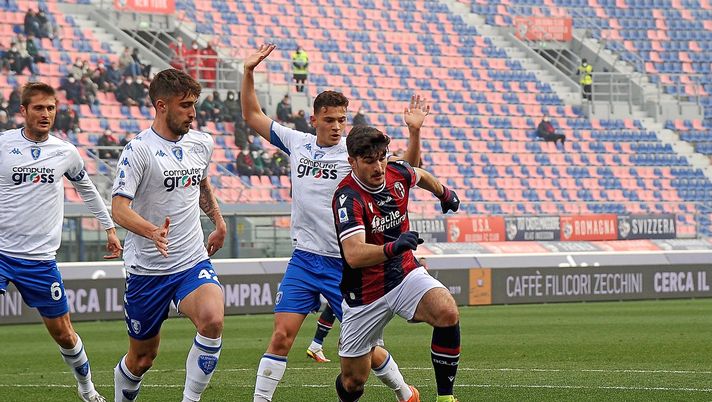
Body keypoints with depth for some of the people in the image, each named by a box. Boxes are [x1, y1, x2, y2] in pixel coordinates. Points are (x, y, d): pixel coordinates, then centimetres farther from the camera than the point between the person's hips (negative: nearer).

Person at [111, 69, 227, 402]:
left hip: (193, 262, 4)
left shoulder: (202, 144, 6)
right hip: (147, 269, -4)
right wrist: (152, 231, -38)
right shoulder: (139, 150, -13)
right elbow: (119, 208, -22)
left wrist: (219, 223, 30)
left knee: (212, 321, -27)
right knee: (142, 357, 7)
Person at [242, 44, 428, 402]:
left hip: (345, 264, -2)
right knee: (282, 334, -9)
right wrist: (249, 72, 2)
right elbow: (252, 116, 13)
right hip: (304, 260, 3)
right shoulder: (297, 143, 5)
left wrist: (414, 133, -29)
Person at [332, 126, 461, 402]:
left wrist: (444, 193, 42)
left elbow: (421, 176, 23)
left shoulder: (398, 173, -5)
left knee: (447, 313, -29)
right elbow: (353, 255, -37)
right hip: (365, 294, -4)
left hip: (406, 274, 4)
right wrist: (393, 247, -53)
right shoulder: (348, 197, -23)